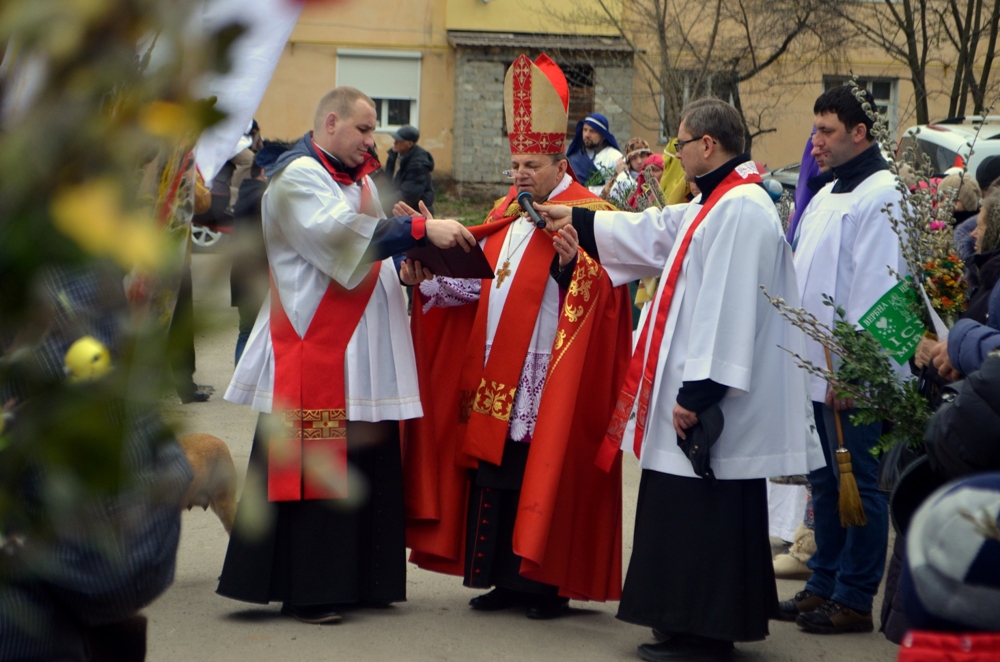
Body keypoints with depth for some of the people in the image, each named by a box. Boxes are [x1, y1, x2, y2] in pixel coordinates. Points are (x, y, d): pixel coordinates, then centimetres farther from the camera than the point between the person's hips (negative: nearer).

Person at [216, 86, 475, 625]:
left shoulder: (357, 177, 19)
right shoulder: (297, 177, -10)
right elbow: (343, 236, -24)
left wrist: (412, 257, -3)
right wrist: (422, 229, -27)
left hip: (362, 348, 9)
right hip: (313, 349, -9)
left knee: (366, 465, 8)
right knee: (314, 471, -7)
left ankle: (355, 578, 15)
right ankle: (304, 589, -1)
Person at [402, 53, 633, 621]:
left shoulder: (585, 215, -7)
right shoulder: (508, 213, 17)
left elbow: (593, 283, -20)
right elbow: (477, 280, 15)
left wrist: (565, 242, -35)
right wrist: (430, 274, 0)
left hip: (547, 381, -7)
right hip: (496, 380, 8)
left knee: (544, 478, -3)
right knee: (494, 477, 9)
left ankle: (547, 584, 6)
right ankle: (505, 579, 18)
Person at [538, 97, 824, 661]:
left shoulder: (741, 210, -19)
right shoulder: (718, 204, 14)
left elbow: (729, 308, -24)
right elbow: (655, 234, 30)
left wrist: (698, 391, -24)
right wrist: (578, 221, 38)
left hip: (710, 399, -11)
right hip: (701, 389, 11)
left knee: (703, 512, -5)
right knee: (689, 512, 15)